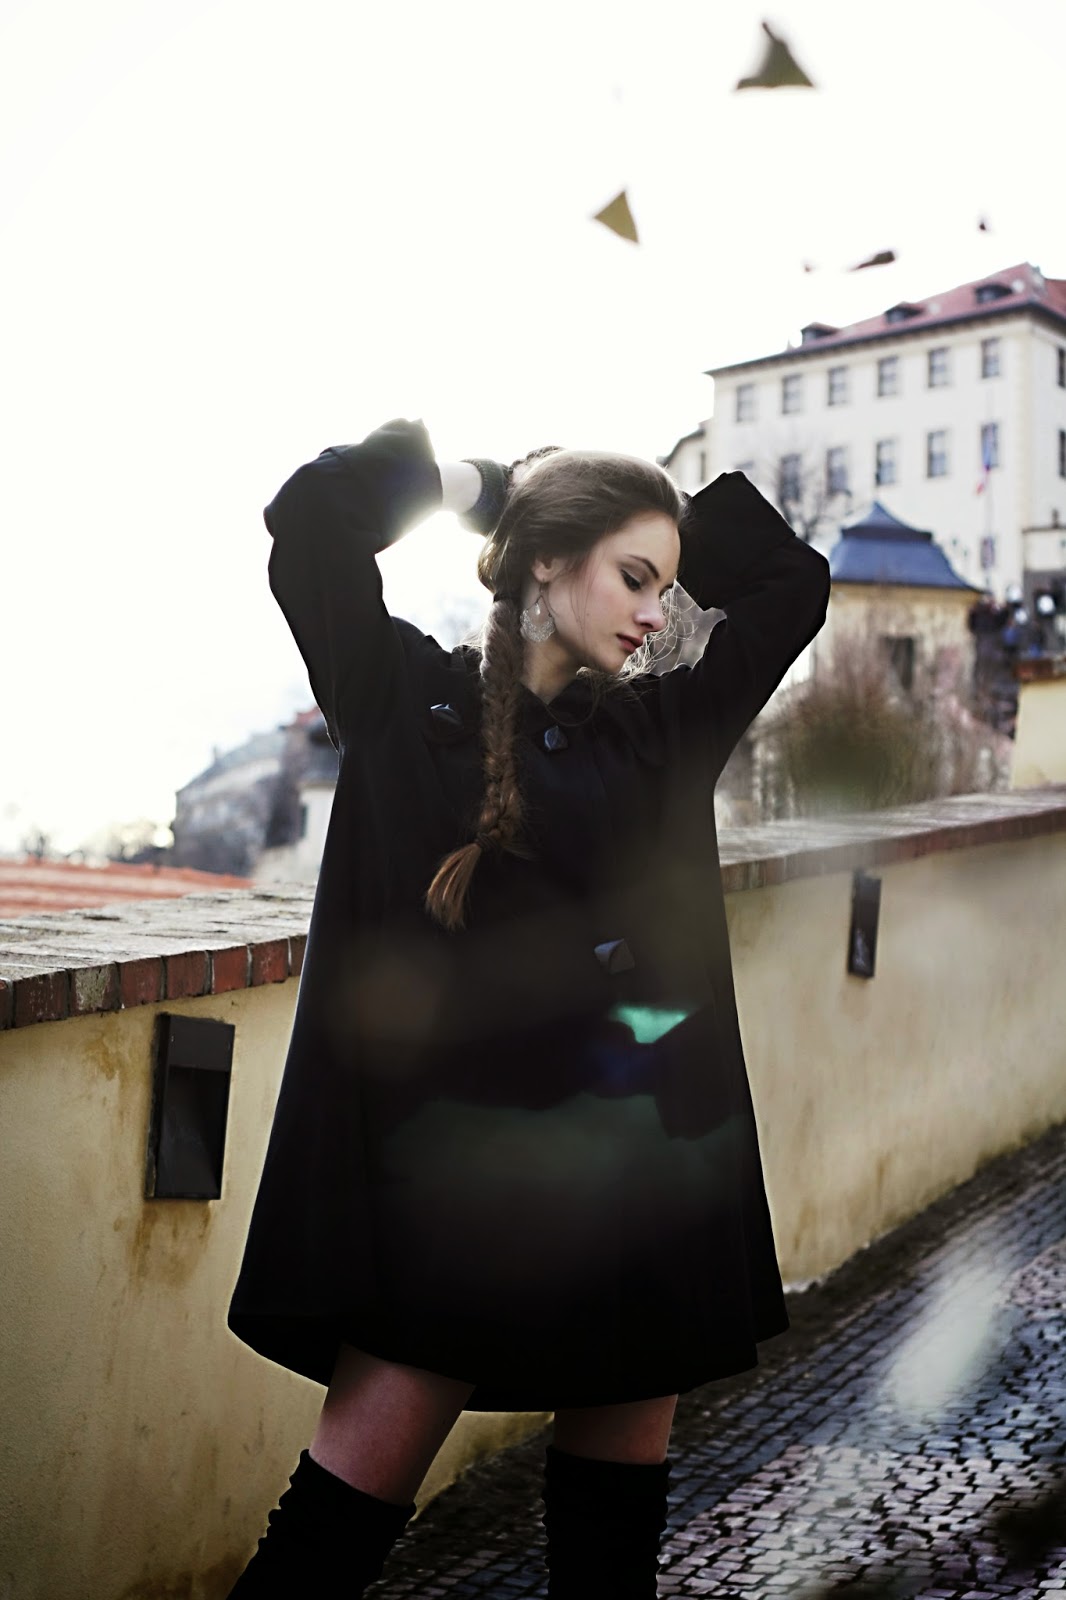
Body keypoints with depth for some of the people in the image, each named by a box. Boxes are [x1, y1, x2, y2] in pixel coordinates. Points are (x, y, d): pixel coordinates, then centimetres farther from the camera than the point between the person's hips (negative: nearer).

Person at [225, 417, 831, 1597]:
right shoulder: (410, 702, 1)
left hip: (643, 1161, 4)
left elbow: (791, 585, 15)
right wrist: (474, 483, 6)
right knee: (364, 1468, -2)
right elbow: (311, 520, -9)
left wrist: (599, 504, 12)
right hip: (462, 1157, -4)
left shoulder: (662, 729, 10)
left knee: (620, 1462, 13)